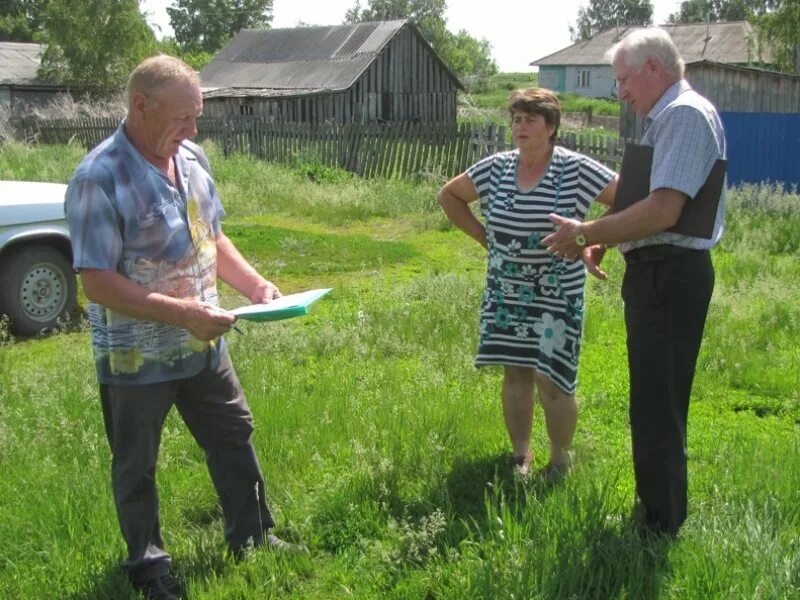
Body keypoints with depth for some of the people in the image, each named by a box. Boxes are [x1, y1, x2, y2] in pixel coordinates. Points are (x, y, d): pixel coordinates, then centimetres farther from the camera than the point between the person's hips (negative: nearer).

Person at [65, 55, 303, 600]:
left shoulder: (192, 159, 1)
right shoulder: (100, 178, -22)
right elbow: (98, 283, -24)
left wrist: (253, 282, -2)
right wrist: (182, 313, -30)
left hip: (203, 346, 7)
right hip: (135, 357, -6)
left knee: (235, 438, 18)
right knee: (137, 467, 13)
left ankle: (253, 537, 38)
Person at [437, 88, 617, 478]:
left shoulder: (576, 169, -11)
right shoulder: (496, 168, 2)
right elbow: (449, 195, 14)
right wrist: (483, 237, 7)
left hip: (556, 296, -4)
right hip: (505, 293, 4)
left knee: (551, 380, -4)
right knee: (515, 373, 11)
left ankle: (560, 460, 16)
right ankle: (520, 455, 25)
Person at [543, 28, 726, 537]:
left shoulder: (685, 115, -16)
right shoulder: (666, 118, 17)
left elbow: (663, 211, -25)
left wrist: (586, 234, -17)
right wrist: (605, 240, 9)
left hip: (669, 275, -11)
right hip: (656, 271, 11)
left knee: (657, 409, -4)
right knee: (655, 403, 19)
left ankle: (660, 527, 7)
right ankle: (656, 508, 34)